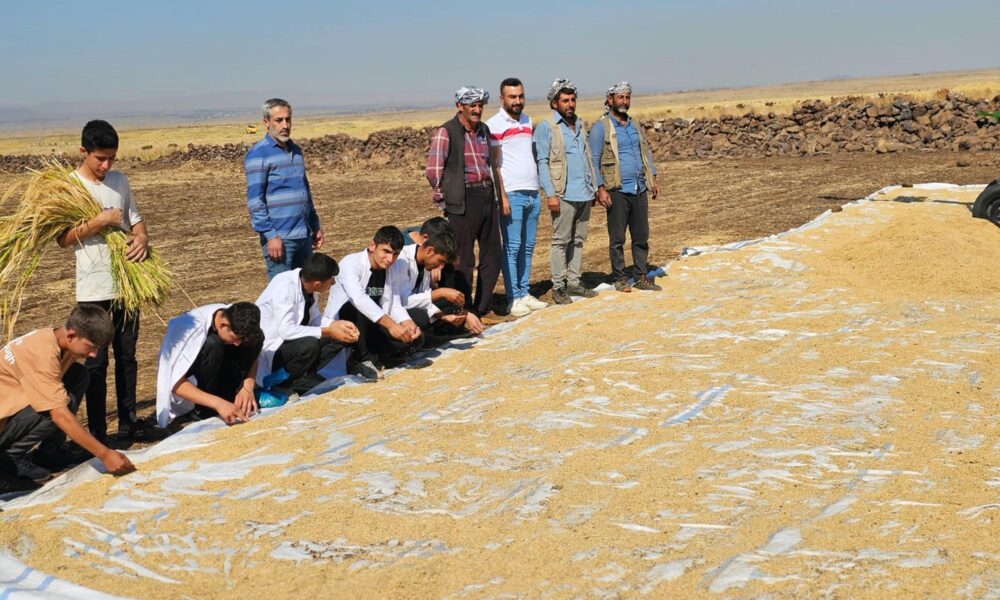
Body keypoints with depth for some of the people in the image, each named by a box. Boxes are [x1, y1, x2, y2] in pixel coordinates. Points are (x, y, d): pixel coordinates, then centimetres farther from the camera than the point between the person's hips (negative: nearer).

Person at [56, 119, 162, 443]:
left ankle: (129, 421, 26)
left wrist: (142, 238, -10)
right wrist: (101, 221, -20)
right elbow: (62, 238, -12)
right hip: (94, 288, -5)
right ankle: (97, 431, 9)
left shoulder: (120, 180, 9)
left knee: (127, 355, 14)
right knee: (96, 361, 1)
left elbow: (135, 218, 11)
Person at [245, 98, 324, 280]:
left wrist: (316, 226, 19)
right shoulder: (258, 154, -7)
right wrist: (270, 235, -18)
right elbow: (254, 201, -13)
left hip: (304, 236, 7)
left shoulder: (295, 150, 15)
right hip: (279, 238, -7)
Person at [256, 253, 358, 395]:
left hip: (290, 342, 8)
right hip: (268, 350, -8)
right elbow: (286, 330, -32)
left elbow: (314, 319, 7)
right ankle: (280, 382, -11)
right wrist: (327, 331, -27)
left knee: (341, 336, -5)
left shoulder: (308, 285, -6)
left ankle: (304, 375, -6)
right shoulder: (285, 287, -27)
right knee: (309, 345, -34)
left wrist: (337, 325, -11)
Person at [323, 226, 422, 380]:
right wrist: (390, 324, -46)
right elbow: (358, 298, -38)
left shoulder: (395, 270, 1)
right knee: (357, 307, -37)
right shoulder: (351, 263, -21)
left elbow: (394, 305, -1)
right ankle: (362, 359, -27)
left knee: (413, 339, -13)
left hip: (370, 328, 6)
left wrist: (408, 323, -23)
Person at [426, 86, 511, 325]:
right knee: (463, 261, 0)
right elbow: (433, 171, -13)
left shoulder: (484, 130, 15)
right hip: (463, 202, -7)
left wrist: (497, 195, 18)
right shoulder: (445, 132, -8)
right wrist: (444, 201, -7)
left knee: (492, 256, 11)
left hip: (487, 197, 8)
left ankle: (484, 309, 23)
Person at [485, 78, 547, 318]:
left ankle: (524, 293, 16)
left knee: (528, 246, 9)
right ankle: (513, 298, 0)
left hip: (532, 193, 7)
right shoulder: (494, 125, -6)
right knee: (512, 247, -4)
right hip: (511, 194, -7)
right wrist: (502, 197, -14)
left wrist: (537, 189, 15)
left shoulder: (527, 121, 15)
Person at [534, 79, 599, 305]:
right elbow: (541, 162, -9)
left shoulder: (580, 125, 17)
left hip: (584, 193, 7)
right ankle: (559, 286, 1)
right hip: (564, 194, -7)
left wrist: (593, 187, 16)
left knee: (578, 240, 10)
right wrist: (550, 193, -16)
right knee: (561, 241, -3)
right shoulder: (546, 128, -4)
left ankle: (574, 281, 17)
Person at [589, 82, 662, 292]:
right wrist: (600, 188, -13)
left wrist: (653, 179, 14)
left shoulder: (634, 126, 16)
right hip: (617, 191, -6)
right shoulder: (601, 127, -3)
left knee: (641, 236, 7)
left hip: (640, 189, 6)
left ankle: (642, 278, 14)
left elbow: (646, 152, 24)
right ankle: (620, 279, 9)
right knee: (617, 239, 0)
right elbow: (593, 160, -6)